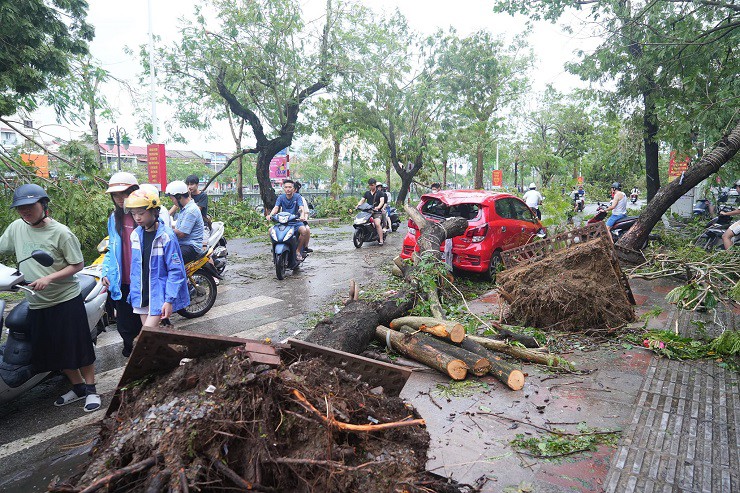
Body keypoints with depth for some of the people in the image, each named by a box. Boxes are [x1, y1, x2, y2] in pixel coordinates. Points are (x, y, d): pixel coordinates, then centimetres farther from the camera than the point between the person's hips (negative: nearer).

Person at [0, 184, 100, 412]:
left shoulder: (61, 232, -12)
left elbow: (77, 265, -9)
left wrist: (49, 278, -20)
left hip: (67, 300, -5)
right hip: (36, 304, 6)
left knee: (80, 348, 2)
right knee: (55, 351, 14)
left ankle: (91, 389, 17)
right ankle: (78, 387, 31)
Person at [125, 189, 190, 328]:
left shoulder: (166, 236, -15)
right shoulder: (136, 234, 5)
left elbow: (175, 270, -15)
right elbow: (135, 267, 14)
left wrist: (169, 300, -19)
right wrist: (134, 291, 14)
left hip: (159, 293, -6)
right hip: (141, 294, 6)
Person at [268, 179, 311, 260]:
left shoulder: (297, 196, 0)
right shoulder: (281, 197, 7)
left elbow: (301, 207, -14)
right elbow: (276, 208, -7)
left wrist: (302, 216, -36)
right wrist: (270, 215, -29)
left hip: (296, 221, -2)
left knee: (304, 230, -32)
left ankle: (298, 251, -12)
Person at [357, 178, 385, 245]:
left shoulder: (379, 193, 6)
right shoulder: (367, 193, 19)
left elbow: (382, 201, -8)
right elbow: (362, 200, 10)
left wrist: (378, 207, -28)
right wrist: (358, 205, -13)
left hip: (376, 212, -5)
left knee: (377, 224, -26)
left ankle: (381, 240, -24)